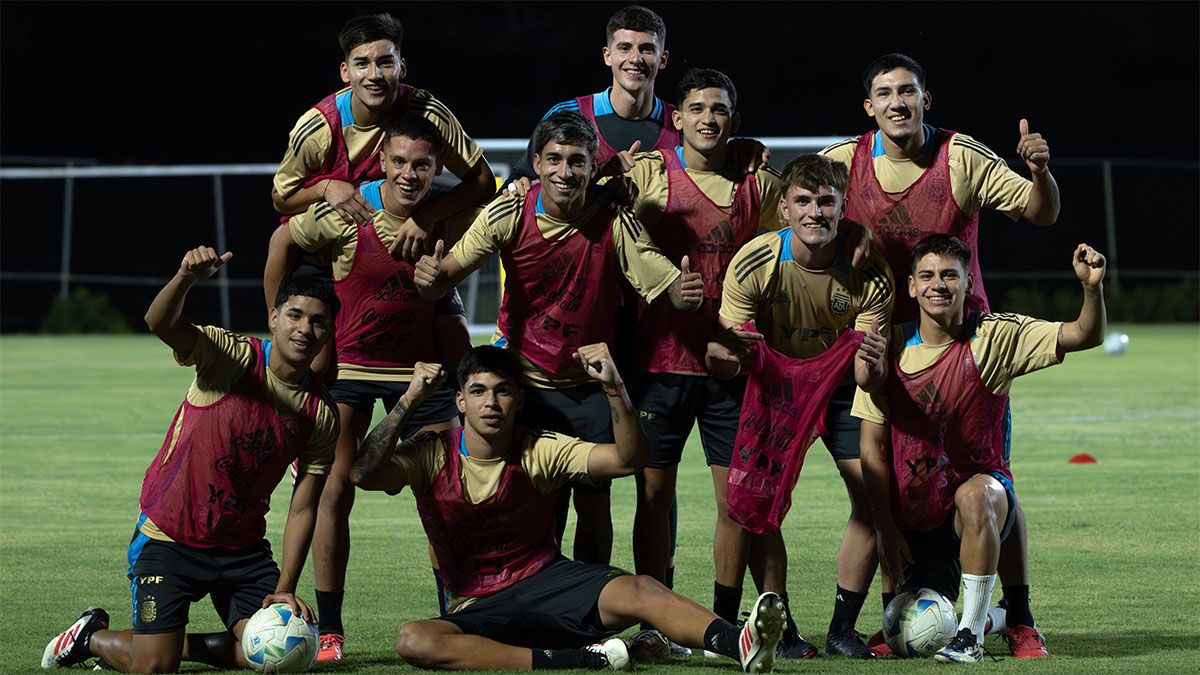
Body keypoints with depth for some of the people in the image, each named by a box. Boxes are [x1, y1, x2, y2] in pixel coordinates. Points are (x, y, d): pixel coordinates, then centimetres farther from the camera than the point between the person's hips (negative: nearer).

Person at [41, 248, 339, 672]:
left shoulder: (321, 415, -2)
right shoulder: (232, 357, -14)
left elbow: (302, 509, -1)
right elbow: (160, 323, -34)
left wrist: (285, 588, -11)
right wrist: (187, 278, -55)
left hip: (242, 548, 4)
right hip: (168, 538, -4)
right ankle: (91, 635, 23)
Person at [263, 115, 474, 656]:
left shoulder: (450, 216, -14)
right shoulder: (346, 215, -20)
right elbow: (284, 240, 0)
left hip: (420, 365, 2)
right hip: (346, 363, -2)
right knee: (334, 492, -6)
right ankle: (329, 631, 3)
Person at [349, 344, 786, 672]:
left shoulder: (540, 452, -1)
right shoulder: (433, 456, -3)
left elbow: (629, 459, -11)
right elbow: (364, 474, -20)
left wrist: (613, 387, -26)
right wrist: (409, 400, -23)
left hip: (546, 581, 0)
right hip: (478, 608, 0)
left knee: (635, 591, -31)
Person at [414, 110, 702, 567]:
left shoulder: (615, 220, -14)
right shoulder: (509, 214, -13)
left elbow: (670, 289, -16)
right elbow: (445, 278, -14)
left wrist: (687, 294, -40)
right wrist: (430, 277, -38)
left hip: (591, 384, 0)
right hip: (524, 380, 0)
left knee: (594, 507, -1)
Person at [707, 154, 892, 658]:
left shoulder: (869, 268, -23)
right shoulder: (753, 263, -24)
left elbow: (867, 379, -20)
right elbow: (729, 362, -21)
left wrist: (871, 364, -45)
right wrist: (720, 353, -46)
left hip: (840, 387, 0)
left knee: (873, 498, -12)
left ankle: (843, 627, 1)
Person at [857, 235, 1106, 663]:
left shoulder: (995, 338, -10)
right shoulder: (891, 348, -6)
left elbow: (1086, 336, -17)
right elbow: (872, 446, -2)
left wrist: (1092, 288, -38)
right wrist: (886, 529, -6)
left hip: (980, 481, -2)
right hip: (912, 511, 3)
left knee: (974, 496, -39)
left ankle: (971, 633, -27)